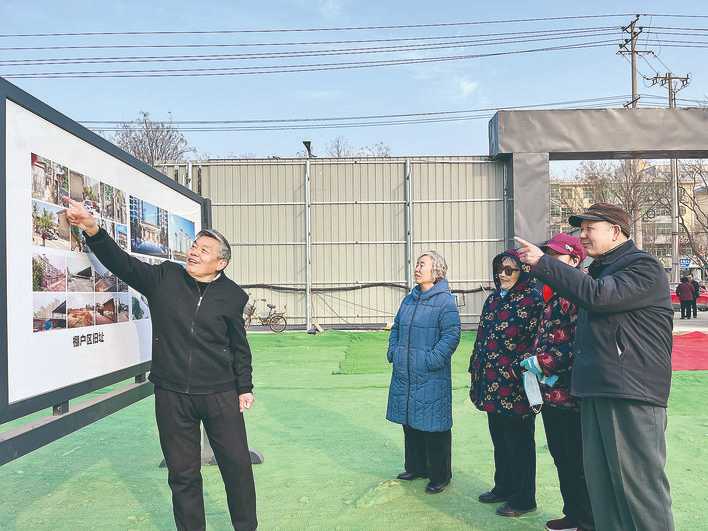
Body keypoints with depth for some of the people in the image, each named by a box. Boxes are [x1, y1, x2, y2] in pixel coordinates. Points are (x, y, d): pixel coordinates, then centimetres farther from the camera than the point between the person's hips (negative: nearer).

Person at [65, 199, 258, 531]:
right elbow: (122, 263, -3)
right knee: (182, 472, 12)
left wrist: (245, 387, 7)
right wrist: (93, 230, -18)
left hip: (220, 394, 0)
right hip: (172, 395, 1)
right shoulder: (164, 278, 1)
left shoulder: (232, 296, -1)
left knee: (237, 465, 7)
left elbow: (240, 347, 6)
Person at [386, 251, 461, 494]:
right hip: (404, 374, 8)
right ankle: (415, 467, 34)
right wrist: (393, 351, 9)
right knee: (410, 424, 17)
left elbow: (451, 335, -17)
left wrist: (431, 360, -20)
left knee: (433, 427, 3)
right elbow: (396, 328, 21)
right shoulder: (409, 299, 12)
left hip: (431, 378, -7)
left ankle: (440, 476, 18)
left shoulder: (445, 301, -11)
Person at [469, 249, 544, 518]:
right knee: (499, 440, 18)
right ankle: (503, 487, 34)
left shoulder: (533, 299, -11)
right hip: (492, 384, 7)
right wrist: (477, 372, 16)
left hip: (515, 385, -7)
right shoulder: (494, 298, 12)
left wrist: (518, 370, -19)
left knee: (518, 443, 5)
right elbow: (482, 337, 16)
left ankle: (523, 498, 20)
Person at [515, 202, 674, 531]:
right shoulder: (599, 269, 21)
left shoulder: (643, 267, -7)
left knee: (639, 484, -2)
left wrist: (542, 263, -19)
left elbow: (597, 295, -24)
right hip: (595, 390, 9)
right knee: (600, 483, 13)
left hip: (632, 392, -9)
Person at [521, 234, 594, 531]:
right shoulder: (552, 294, 14)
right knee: (561, 457, 19)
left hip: (571, 394, -9)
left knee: (579, 462, 4)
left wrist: (543, 362, -18)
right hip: (550, 392, 9)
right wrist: (533, 359, 7)